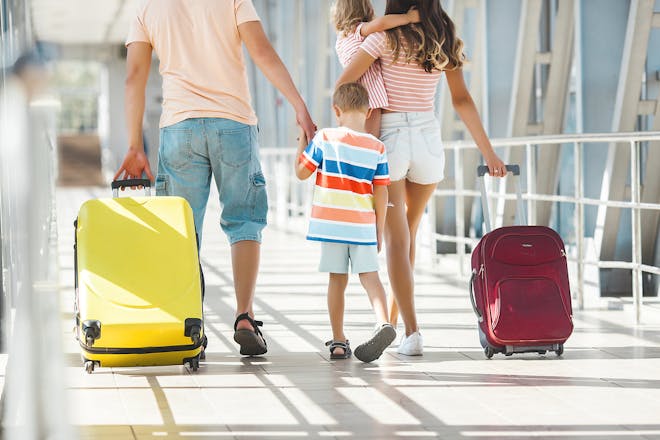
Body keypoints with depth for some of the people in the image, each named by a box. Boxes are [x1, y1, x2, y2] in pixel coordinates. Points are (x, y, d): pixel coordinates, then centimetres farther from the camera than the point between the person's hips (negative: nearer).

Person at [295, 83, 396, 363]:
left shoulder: (325, 139, -5)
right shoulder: (377, 148, 1)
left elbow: (301, 172, 3)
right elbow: (381, 193, 2)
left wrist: (302, 140, 17)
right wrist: (379, 230, 10)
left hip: (331, 223, -1)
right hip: (363, 226, 1)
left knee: (337, 279, 7)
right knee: (369, 275, 3)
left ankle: (338, 340, 8)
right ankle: (383, 322, -22)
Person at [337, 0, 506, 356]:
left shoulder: (386, 37, -10)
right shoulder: (445, 42, 3)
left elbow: (342, 86, -13)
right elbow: (462, 100, 1)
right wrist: (488, 152, 3)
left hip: (388, 140, -4)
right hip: (429, 140, 4)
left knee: (396, 240, -2)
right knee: (408, 232, 20)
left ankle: (411, 332, -13)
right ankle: (391, 322, 29)